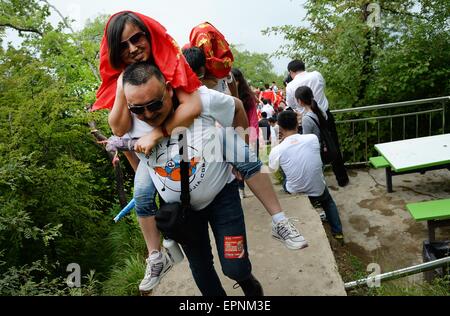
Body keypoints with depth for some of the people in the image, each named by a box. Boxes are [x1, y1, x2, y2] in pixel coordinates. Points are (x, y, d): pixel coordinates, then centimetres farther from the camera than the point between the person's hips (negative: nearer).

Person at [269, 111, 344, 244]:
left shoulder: (277, 150, -19)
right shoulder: (313, 138, -14)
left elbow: (272, 171, 2)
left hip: (295, 196, -1)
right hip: (318, 192, 2)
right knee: (328, 201, 35)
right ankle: (338, 232, 40)